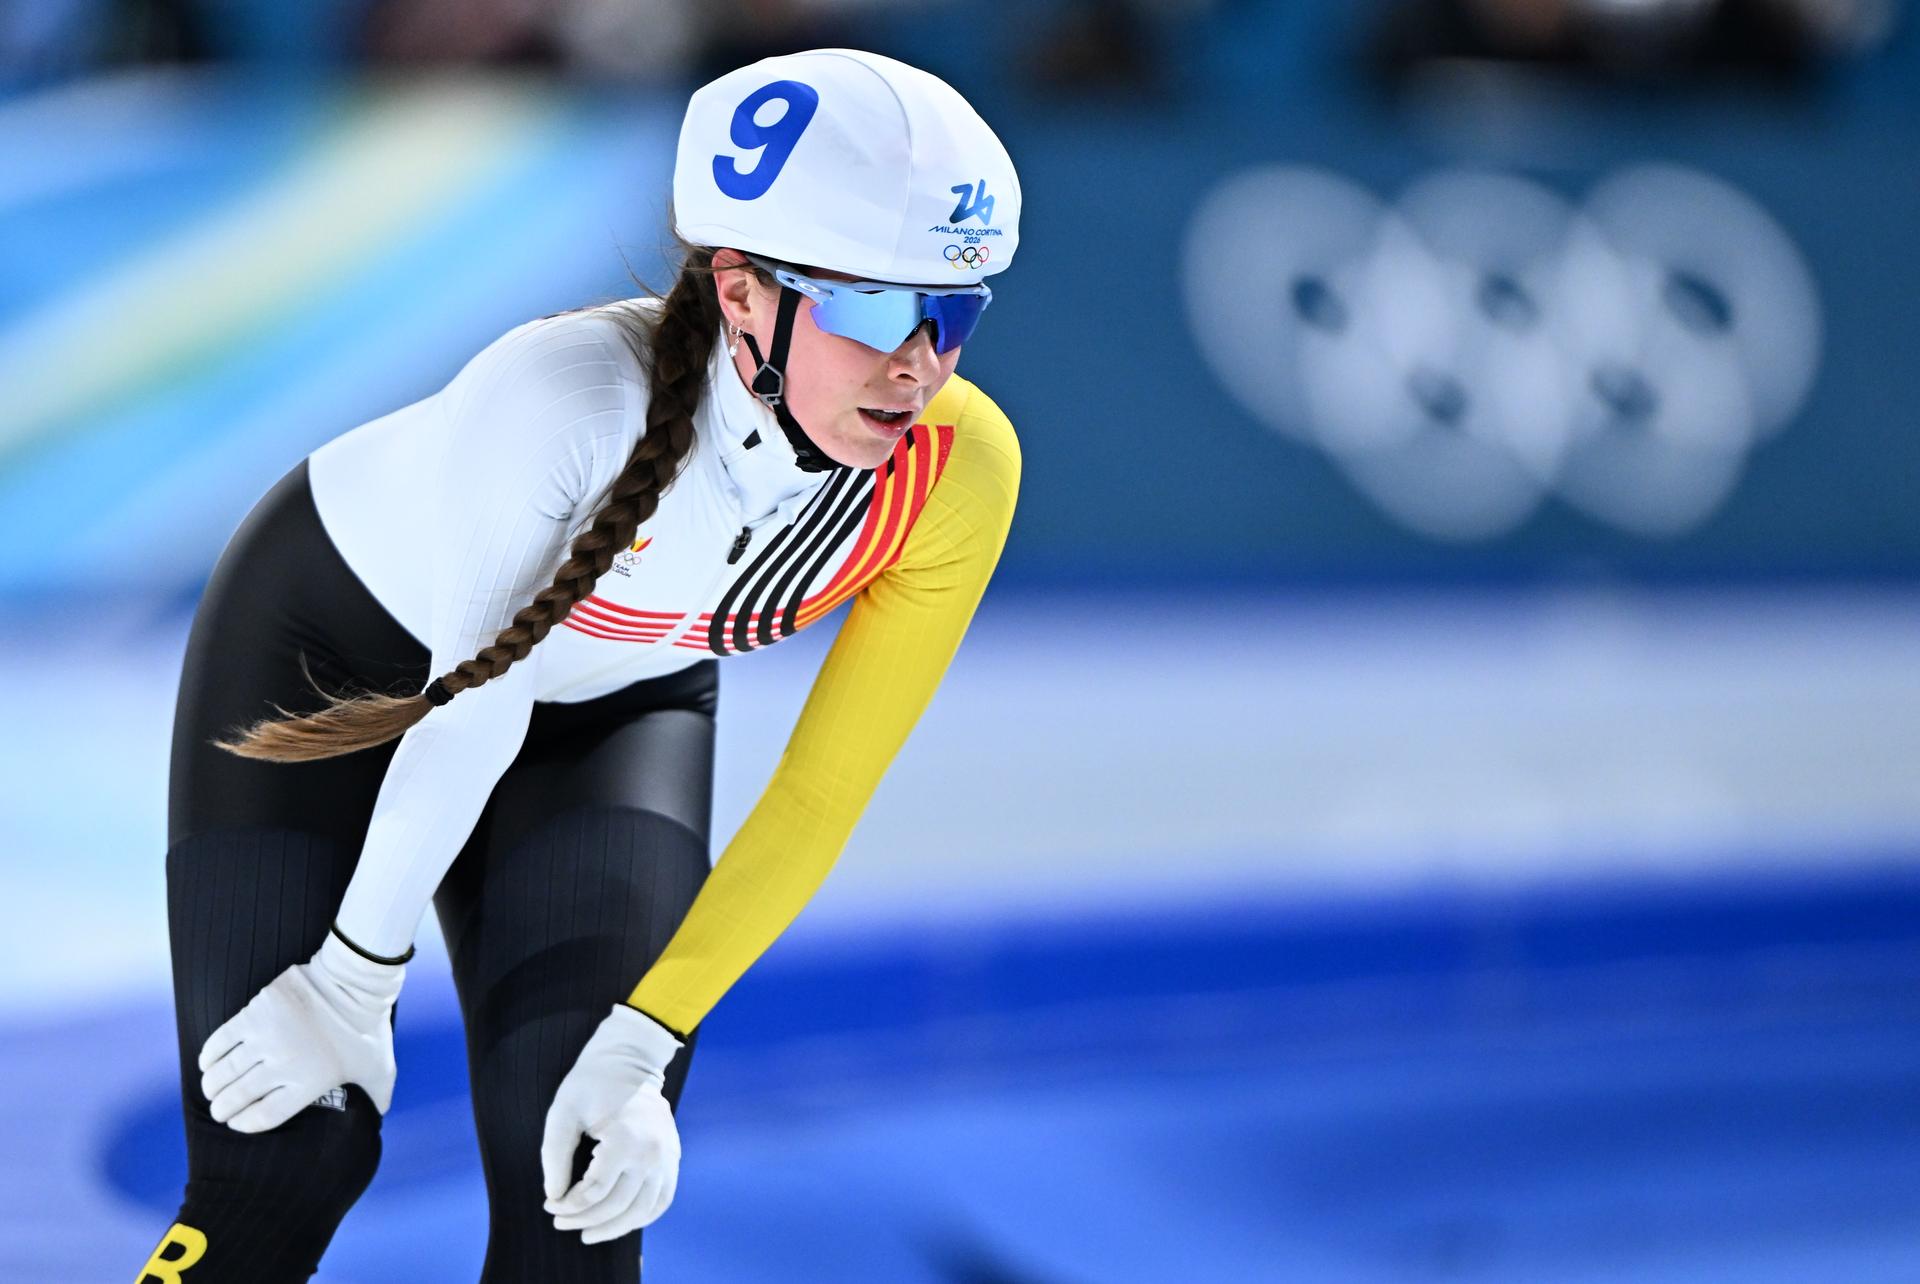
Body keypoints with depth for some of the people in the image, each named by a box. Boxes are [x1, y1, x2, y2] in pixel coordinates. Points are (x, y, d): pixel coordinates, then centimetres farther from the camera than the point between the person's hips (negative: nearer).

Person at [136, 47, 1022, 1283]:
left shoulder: (955, 473, -27)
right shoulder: (570, 395, -39)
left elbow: (823, 799, -18)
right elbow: (472, 710, -26)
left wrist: (643, 1047, -25)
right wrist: (355, 980, -14)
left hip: (622, 707, 3)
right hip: (334, 644, -3)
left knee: (580, 1175, -14)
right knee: (282, 1162, -11)